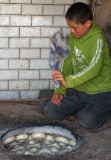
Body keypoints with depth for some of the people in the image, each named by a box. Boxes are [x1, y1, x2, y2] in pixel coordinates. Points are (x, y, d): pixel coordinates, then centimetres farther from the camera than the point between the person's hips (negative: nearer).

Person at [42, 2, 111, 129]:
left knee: (87, 121, -30)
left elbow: (95, 68, -36)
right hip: (78, 92, 7)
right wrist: (60, 90, -1)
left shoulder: (97, 39, -20)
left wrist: (68, 81, -47)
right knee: (49, 111, -8)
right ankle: (85, 108, 13)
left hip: (100, 94, -6)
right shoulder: (74, 36, 4)